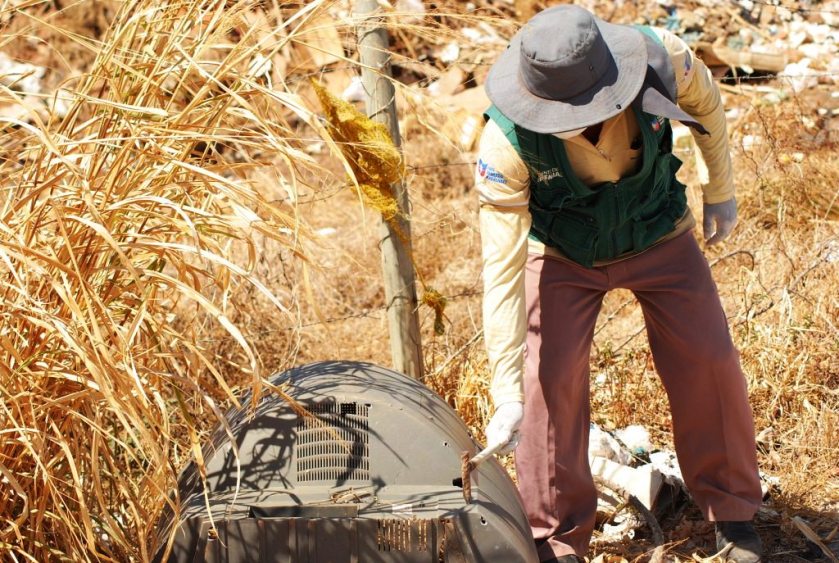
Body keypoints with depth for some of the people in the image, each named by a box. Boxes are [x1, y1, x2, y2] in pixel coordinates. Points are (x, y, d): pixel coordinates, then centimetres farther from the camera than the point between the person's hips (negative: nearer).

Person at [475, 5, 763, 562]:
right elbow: (502, 268, -33)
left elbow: (706, 101, -5)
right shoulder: (506, 143, -35)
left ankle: (732, 512, 24)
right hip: (562, 254, -2)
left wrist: (722, 191, 6)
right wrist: (507, 394, -34)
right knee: (550, 380, -12)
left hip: (660, 237, 2)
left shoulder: (660, 57, -31)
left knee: (710, 364, 0)